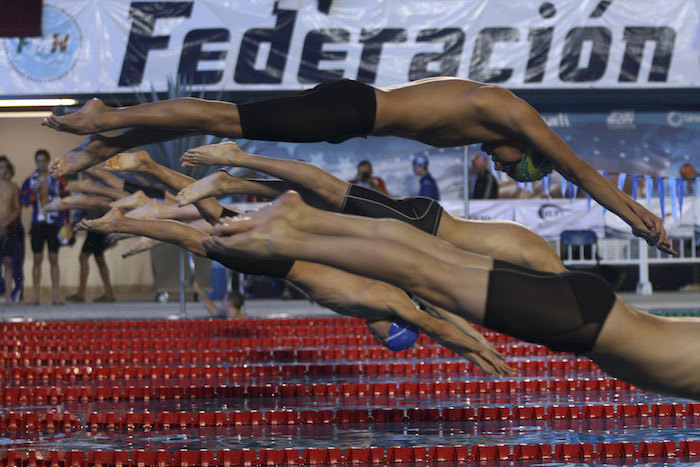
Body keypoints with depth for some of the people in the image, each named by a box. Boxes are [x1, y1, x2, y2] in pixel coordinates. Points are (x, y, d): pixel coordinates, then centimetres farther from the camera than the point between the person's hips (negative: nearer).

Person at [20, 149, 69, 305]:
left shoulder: (58, 180, 3)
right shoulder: (30, 180, 7)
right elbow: (23, 200, -1)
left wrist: (67, 223, -1)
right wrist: (34, 189, -17)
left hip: (54, 224, -1)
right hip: (37, 224, 1)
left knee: (54, 259, -1)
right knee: (37, 259, 1)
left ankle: (56, 295, 0)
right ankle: (36, 296, 4)